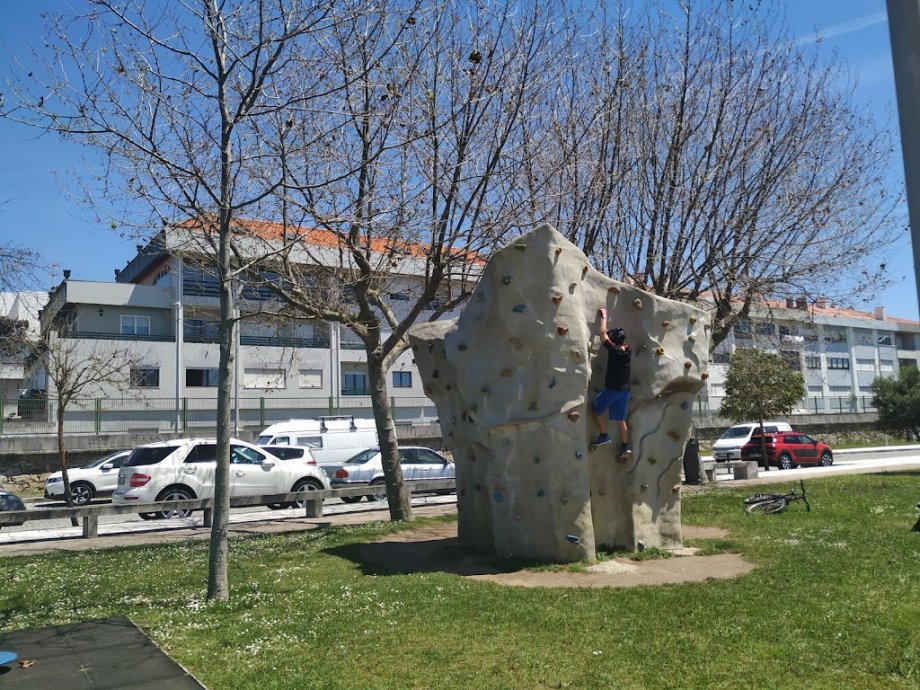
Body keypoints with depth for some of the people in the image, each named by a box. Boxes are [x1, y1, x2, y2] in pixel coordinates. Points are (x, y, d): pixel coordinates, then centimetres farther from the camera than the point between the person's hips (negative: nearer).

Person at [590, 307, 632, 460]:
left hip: (612, 389, -6)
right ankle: (625, 447, 12)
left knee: (596, 409, 13)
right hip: (625, 390, 6)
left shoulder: (613, 349, -12)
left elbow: (603, 332, 0)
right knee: (620, 419, 13)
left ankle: (604, 437, 7)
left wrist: (604, 316, 11)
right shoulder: (628, 351, 4)